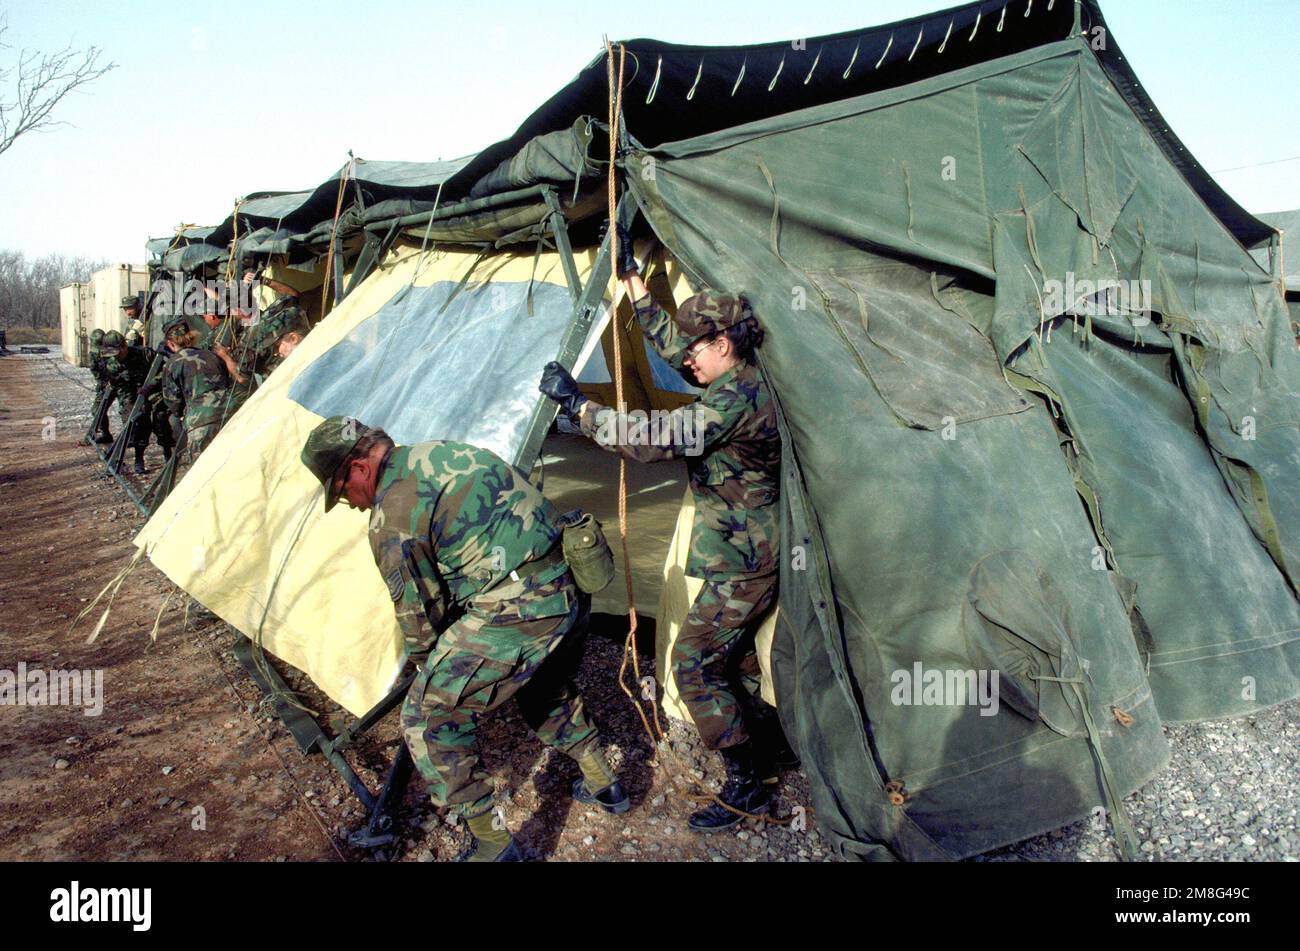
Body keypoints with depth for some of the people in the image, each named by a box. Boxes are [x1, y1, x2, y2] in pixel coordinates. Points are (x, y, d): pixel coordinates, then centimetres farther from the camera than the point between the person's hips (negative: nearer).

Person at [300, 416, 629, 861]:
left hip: (515, 614, -9)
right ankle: (602, 784, 44)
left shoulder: (392, 515, -8)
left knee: (430, 716, 6)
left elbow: (419, 613, -1)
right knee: (545, 689, 35)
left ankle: (493, 843, 12)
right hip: (572, 591, 9)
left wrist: (429, 667, 22)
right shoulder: (447, 451, 19)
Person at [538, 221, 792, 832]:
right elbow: (667, 340, 20)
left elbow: (655, 438, -30)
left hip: (742, 565, -10)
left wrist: (576, 403, -22)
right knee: (728, 656, 21)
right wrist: (632, 278, 20)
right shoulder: (740, 383, 9)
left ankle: (745, 787, 5)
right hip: (753, 556, 10)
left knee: (695, 666, -5)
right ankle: (776, 743, 36)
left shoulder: (736, 399, -23)